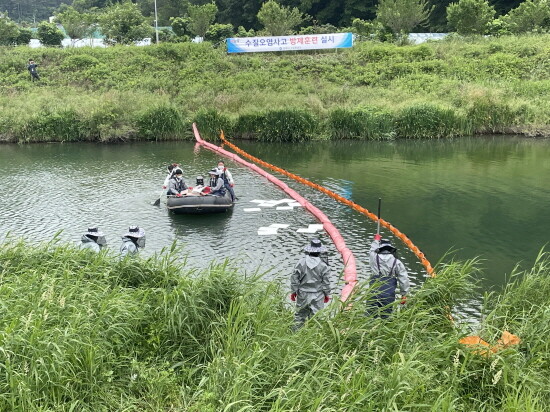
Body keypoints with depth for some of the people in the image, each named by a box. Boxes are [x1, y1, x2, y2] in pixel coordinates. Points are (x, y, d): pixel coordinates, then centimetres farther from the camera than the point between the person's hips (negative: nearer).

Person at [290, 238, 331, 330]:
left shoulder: (301, 263, -8)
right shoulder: (323, 266, -10)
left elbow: (294, 278, -3)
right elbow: (326, 282, -4)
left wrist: (293, 291, 8)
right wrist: (327, 294, 11)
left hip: (303, 294, 2)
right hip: (317, 295, -1)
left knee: (300, 315, 15)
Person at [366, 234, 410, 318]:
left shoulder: (375, 257, 2)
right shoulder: (397, 262, -1)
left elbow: (373, 249, 28)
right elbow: (404, 279, 1)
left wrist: (376, 240, 47)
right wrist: (404, 295, 10)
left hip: (374, 293, 0)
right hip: (389, 295, 0)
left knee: (370, 315, 2)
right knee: (385, 316, 6)